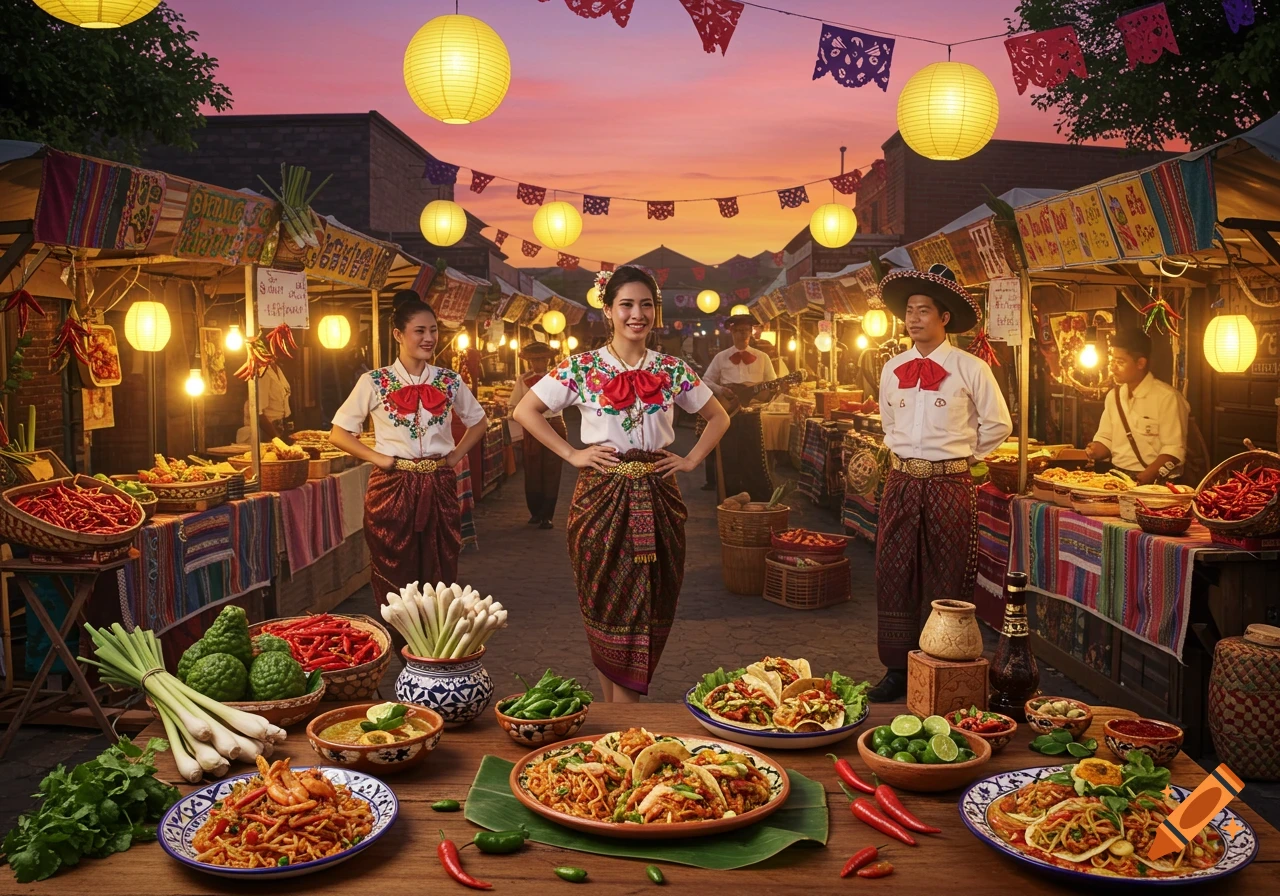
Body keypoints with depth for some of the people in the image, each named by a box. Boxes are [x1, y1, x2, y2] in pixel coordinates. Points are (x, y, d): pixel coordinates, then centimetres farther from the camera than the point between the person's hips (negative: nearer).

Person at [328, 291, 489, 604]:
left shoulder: (449, 381, 6)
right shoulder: (375, 382, -2)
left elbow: (478, 422, 20)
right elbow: (339, 434, 2)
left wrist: (456, 455, 6)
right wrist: (378, 458, -8)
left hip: (439, 489, 3)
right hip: (392, 488, -2)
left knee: (441, 577, 6)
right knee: (396, 583, 4)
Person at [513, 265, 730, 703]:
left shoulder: (672, 370, 5)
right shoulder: (582, 368, -1)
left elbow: (718, 417, 17)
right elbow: (525, 410, 2)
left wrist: (691, 460, 3)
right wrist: (572, 454, -5)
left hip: (656, 499, 2)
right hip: (601, 497, -2)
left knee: (648, 611, 3)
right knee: (605, 610, 3)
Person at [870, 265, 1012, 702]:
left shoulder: (971, 369, -5)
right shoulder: (892, 369, 8)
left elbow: (998, 425, 3)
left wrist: (960, 455, 6)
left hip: (950, 485, -4)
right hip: (901, 482, 4)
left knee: (951, 583, 4)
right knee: (893, 577, 6)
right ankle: (897, 670, 18)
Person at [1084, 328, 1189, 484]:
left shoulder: (1167, 397, -8)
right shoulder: (1113, 395, 13)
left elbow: (1173, 449, -12)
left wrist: (1143, 479, -23)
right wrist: (1094, 451, -2)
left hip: (1155, 481, -6)